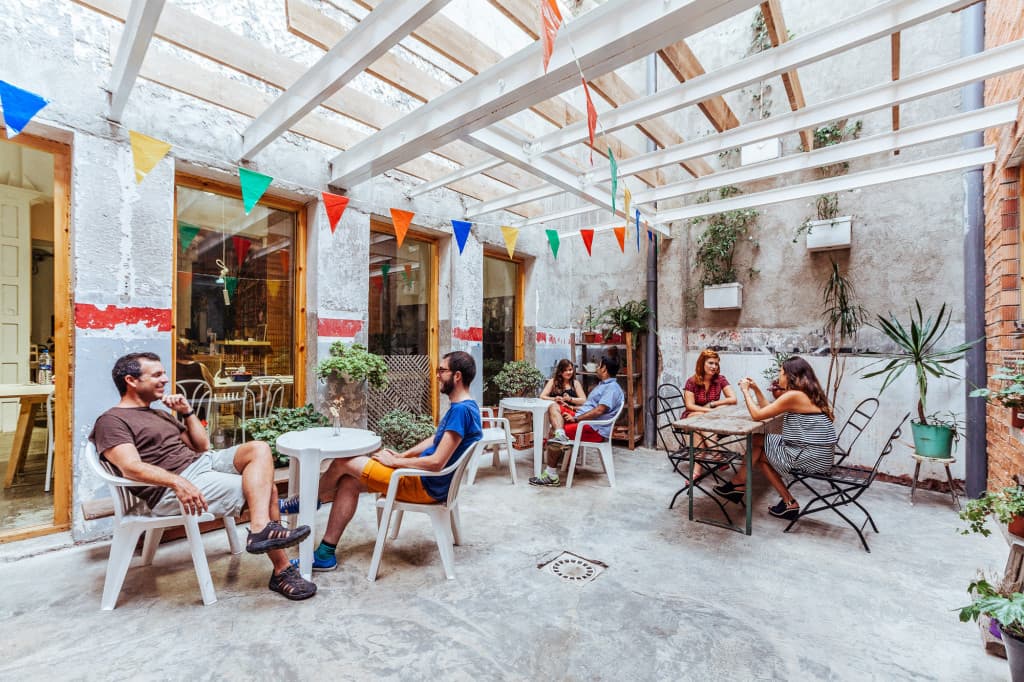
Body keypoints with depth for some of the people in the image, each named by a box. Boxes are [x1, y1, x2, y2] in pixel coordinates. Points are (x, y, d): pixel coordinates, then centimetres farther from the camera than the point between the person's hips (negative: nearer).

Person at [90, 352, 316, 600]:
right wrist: (178, 482, -33)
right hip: (173, 487, -8)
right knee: (262, 487, -20)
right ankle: (282, 571, -17)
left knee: (259, 448, -20)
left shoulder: (159, 414, 27)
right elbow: (131, 467, -18)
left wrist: (187, 412, 13)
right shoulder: (112, 421, 0)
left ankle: (261, 530, -32)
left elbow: (202, 446, 23)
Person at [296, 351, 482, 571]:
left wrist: (394, 461, -12)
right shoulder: (463, 407, 8)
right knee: (348, 481, 7)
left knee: (342, 463, -1)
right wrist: (401, 455, 7)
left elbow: (437, 462, -26)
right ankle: (325, 554, 15)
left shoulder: (461, 410, -24)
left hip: (427, 486, -9)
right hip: (424, 477, 9)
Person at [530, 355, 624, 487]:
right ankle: (560, 436, -27)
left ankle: (551, 475, -13)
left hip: (595, 429, -10)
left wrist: (576, 419, -19)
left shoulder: (612, 388, -11)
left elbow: (599, 411, -22)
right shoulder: (603, 385, 23)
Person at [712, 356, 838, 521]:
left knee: (757, 441, 2)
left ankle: (738, 484, 18)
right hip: (819, 453, 9)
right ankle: (788, 502, 14)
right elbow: (768, 410, 17)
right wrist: (756, 389, 12)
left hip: (812, 457, -9)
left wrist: (746, 391, -3)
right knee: (761, 451, 12)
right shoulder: (806, 394, 11)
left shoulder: (793, 395, -19)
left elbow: (757, 415, -14)